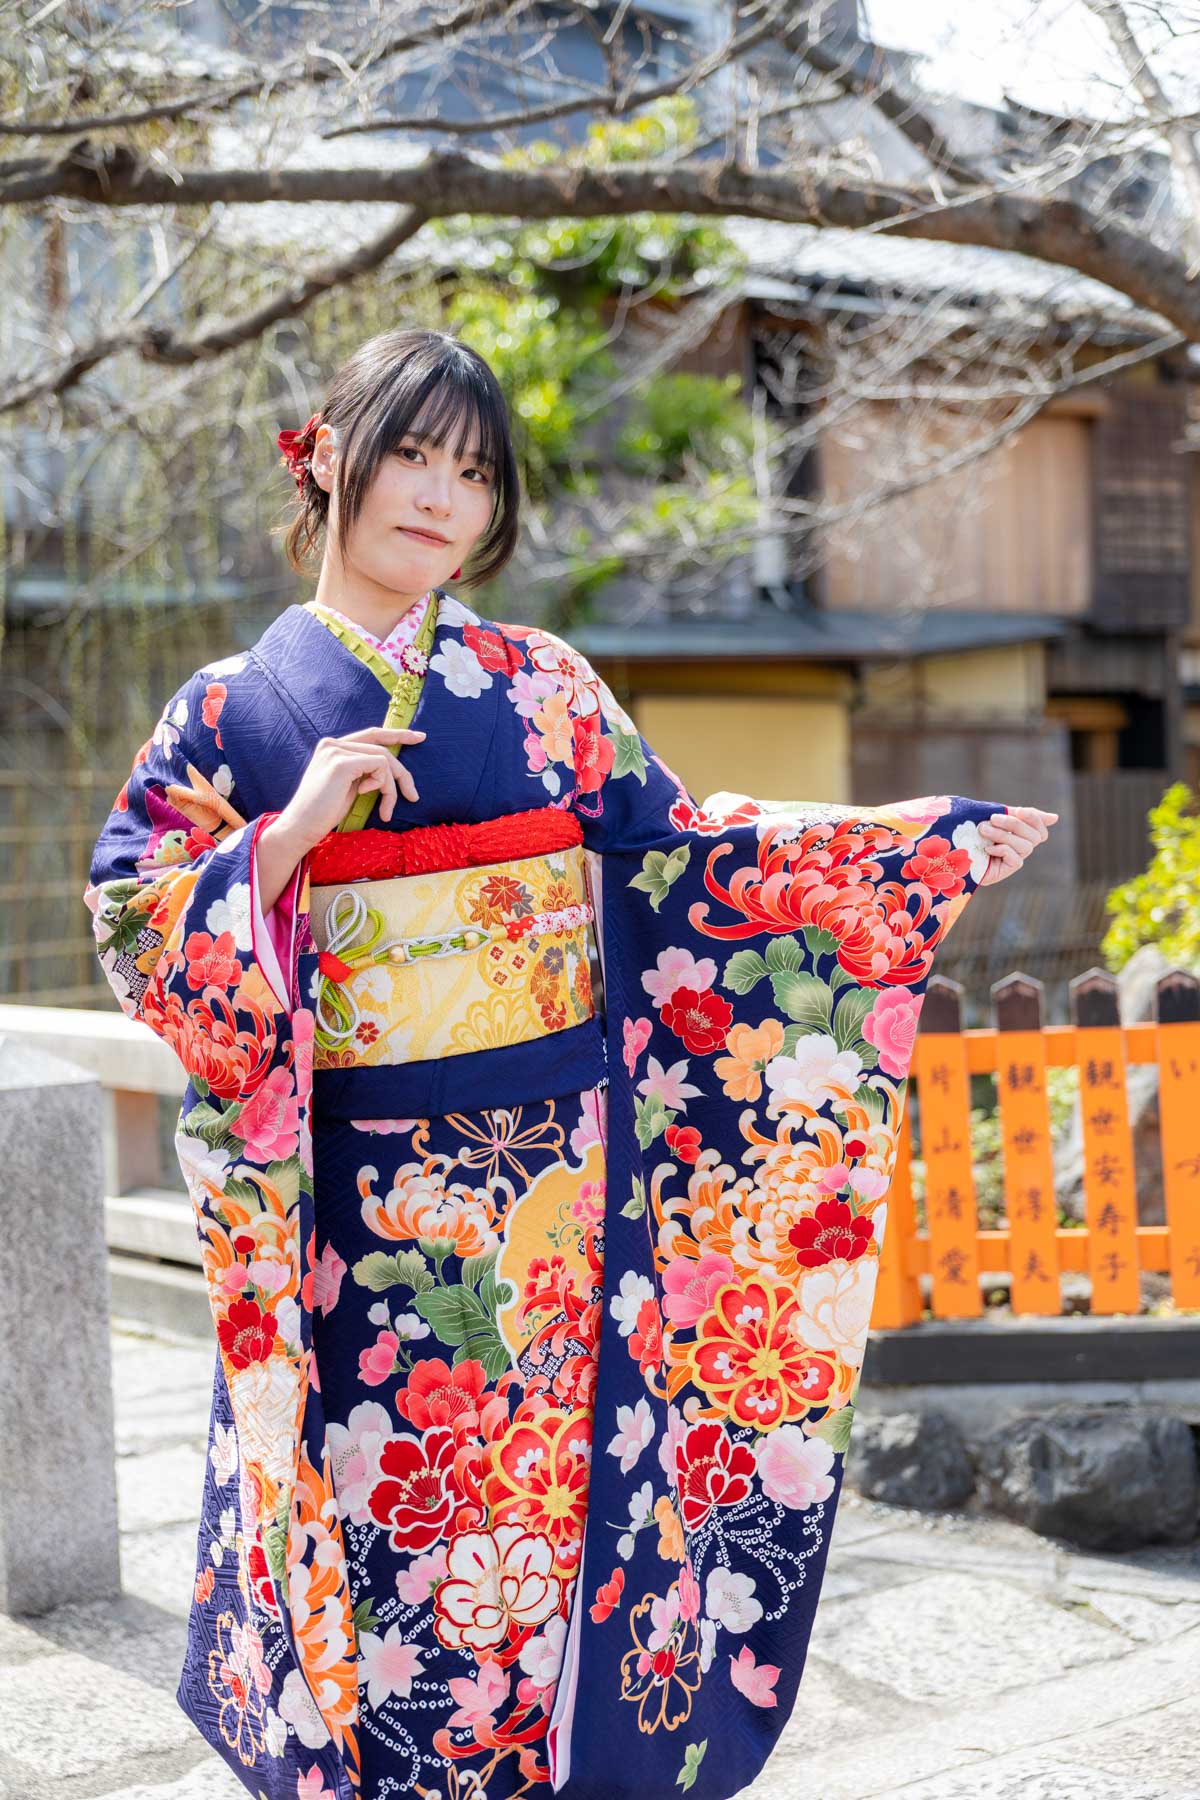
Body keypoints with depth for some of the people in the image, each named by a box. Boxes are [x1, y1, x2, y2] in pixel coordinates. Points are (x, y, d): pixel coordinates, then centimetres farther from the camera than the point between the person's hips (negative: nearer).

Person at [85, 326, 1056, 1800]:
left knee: (549, 1486, 6)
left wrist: (896, 837, 0)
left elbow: (673, 854, 7)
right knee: (372, 1503, 5)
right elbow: (129, 921, -2)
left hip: (556, 1185, 2)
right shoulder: (235, 708, 3)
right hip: (362, 1209, -1)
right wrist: (292, 830, -16)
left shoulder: (541, 688, 7)